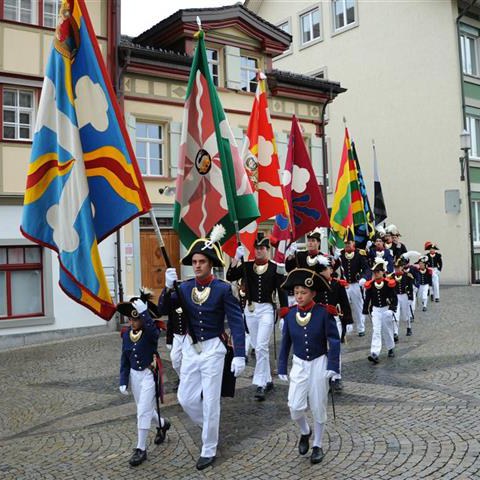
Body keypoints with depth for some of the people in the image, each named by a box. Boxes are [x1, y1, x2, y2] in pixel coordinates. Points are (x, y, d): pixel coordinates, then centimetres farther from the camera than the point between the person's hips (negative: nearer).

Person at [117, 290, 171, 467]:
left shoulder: (151, 332, -16)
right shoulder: (126, 334, -1)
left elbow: (154, 332, -43)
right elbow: (124, 359, 4)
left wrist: (144, 311, -49)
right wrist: (123, 381, 1)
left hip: (149, 375, -6)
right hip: (134, 375, 6)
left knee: (143, 411, -5)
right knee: (145, 409, 20)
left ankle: (141, 449, 7)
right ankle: (163, 424, 49)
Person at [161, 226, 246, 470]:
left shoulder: (223, 289, -14)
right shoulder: (184, 287, -1)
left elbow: (237, 323, -14)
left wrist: (239, 355, -20)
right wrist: (168, 287, -25)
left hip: (213, 349, -4)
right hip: (190, 349, 5)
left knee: (210, 402, 5)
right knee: (186, 399, 11)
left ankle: (209, 451, 22)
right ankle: (209, 427, 39)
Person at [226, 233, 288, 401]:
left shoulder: (275, 268, -5)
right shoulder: (247, 265, 2)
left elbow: (281, 290, -3)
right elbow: (230, 277, -10)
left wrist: (285, 312, -5)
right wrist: (236, 258, -20)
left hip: (266, 309, -4)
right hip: (250, 309, 4)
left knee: (261, 347, -13)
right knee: (258, 347, 13)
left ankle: (260, 384, -8)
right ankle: (267, 380, 27)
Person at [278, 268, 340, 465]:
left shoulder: (323, 313, -14)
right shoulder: (290, 314, -5)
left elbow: (334, 340, -9)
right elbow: (285, 343, 4)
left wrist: (333, 366, -14)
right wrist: (282, 368, 5)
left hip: (319, 363, -2)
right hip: (299, 364, 2)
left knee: (318, 408, 8)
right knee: (295, 407, -4)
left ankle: (317, 445, 29)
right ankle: (305, 432, 29)